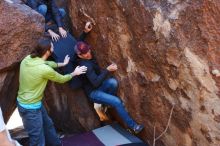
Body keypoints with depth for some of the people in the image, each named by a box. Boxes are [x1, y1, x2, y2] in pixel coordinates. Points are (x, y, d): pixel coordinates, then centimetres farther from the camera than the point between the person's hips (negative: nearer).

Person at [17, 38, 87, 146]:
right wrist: (74, 73, 10)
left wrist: (62, 64, 27)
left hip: (31, 103, 10)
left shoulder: (28, 59, -4)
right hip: (30, 108, -10)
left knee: (47, 125, 28)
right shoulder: (45, 70, -27)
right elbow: (61, 79, -7)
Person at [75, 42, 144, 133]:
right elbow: (96, 83, -30)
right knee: (117, 102, -23)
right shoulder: (86, 65, -26)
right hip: (93, 92, -8)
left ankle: (109, 101, -1)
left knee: (113, 82, -25)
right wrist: (107, 70, -27)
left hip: (99, 86, 8)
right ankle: (132, 125, -13)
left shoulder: (90, 58, 0)